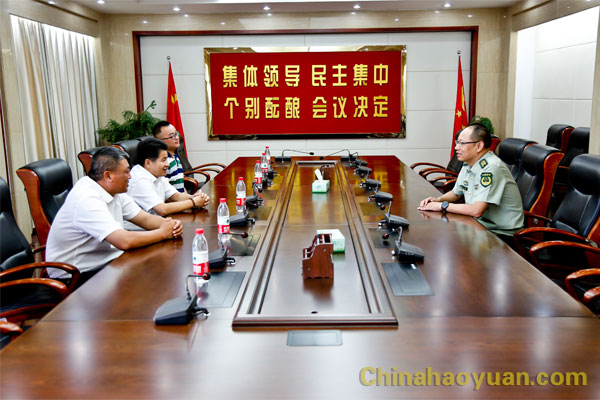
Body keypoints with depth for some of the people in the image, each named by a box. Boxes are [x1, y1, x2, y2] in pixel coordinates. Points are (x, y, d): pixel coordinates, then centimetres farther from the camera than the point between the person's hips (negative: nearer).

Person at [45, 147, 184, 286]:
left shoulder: (114, 191, 3)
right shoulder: (87, 200, -26)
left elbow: (145, 218, 6)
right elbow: (124, 241, -35)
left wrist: (170, 224, -15)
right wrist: (163, 233, -21)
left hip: (104, 261, 9)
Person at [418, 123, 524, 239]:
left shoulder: (491, 168, -23)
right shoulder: (468, 164, 6)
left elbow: (477, 210, -28)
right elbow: (456, 193, 22)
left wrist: (443, 205, -18)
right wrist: (438, 199, 1)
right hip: (479, 224, 8)